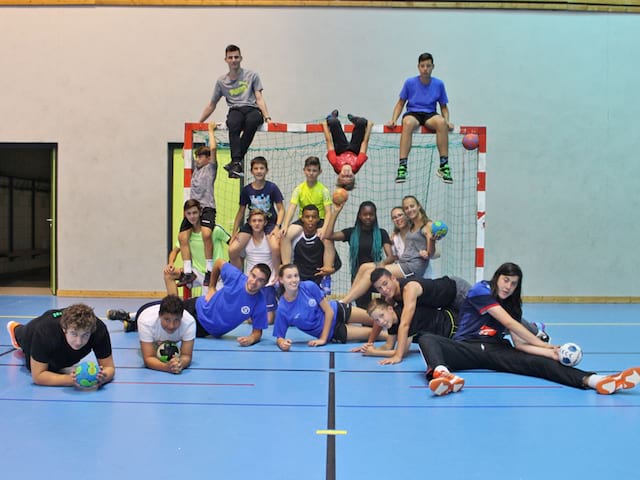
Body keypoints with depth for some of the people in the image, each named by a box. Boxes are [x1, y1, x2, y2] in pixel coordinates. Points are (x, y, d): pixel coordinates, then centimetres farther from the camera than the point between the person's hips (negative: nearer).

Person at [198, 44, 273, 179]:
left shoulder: (252, 76, 16)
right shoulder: (221, 81, 20)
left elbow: (259, 98, 8)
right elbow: (212, 105, 28)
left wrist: (267, 117, -9)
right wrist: (198, 123, 25)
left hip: (252, 109, -1)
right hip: (235, 111, 1)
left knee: (252, 121, -40)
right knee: (233, 124, -38)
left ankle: (235, 162, -39)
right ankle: (237, 163, -48)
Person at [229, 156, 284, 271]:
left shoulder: (272, 187, -8)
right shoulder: (246, 189, -1)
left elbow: (281, 209, -5)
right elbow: (241, 211, 7)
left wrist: (277, 227, -20)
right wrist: (234, 232, 3)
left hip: (270, 222, -3)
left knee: (275, 248, -32)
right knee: (232, 250, -12)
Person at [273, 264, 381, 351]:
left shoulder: (309, 286, -25)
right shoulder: (282, 310, -26)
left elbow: (329, 311, -17)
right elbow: (279, 337, -16)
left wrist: (323, 339, -18)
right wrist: (282, 344, -40)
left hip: (337, 311, 1)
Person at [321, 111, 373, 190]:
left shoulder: (337, 165, -46)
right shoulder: (356, 166, -46)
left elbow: (329, 142, -37)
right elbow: (365, 142, -36)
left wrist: (325, 125, -24)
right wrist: (369, 126, -26)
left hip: (340, 151, 0)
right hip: (354, 150, 0)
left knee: (333, 122, -14)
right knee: (362, 122, -13)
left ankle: (330, 118, 32)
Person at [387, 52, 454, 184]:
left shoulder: (439, 84, 6)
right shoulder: (410, 82, 3)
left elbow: (444, 106, 13)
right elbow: (401, 103, 11)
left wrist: (447, 120, -6)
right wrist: (393, 119, -4)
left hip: (430, 115, 1)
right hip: (412, 113, -1)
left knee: (441, 122, -36)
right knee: (408, 123, -39)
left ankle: (444, 166, -32)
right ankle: (402, 166, -45)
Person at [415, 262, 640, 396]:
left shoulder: (512, 306, 16)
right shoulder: (481, 290, -3)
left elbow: (519, 343, 5)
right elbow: (508, 323, -10)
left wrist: (552, 353, -10)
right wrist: (543, 344, -5)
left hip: (495, 352, 5)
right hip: (466, 348, -5)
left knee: (538, 363, -22)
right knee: (427, 339, -36)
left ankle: (594, 380, -43)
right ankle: (442, 374, -71)